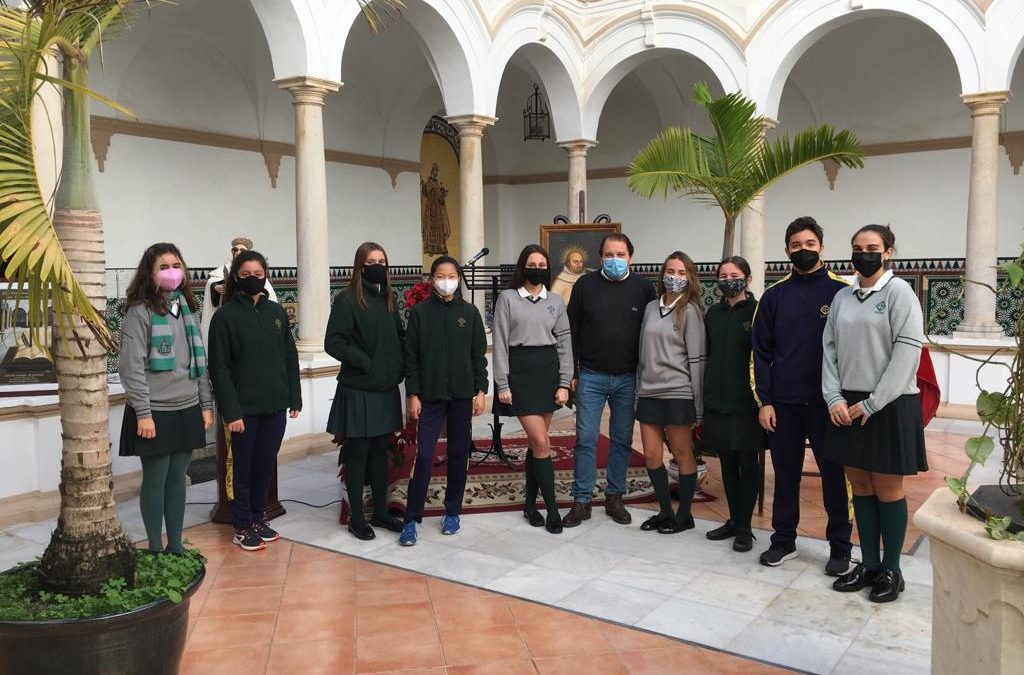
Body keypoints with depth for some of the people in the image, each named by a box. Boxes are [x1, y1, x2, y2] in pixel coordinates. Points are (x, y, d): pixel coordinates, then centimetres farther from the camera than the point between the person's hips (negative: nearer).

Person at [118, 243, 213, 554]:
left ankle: (176, 546, 22)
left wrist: (206, 405, 11)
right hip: (156, 412, -5)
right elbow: (131, 367, -12)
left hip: (187, 410, 5)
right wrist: (143, 413, -16)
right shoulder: (139, 312, -8)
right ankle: (155, 549, 17)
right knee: (156, 481, 4)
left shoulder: (187, 308, 11)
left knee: (177, 479, 12)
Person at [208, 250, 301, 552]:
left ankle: (258, 518, 29)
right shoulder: (225, 315, -6)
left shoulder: (276, 312, 7)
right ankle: (242, 525, 20)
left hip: (275, 405, 4)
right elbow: (219, 367, -9)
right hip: (244, 407, -4)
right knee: (242, 467, 7)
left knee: (265, 465, 13)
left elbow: (290, 357, 11)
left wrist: (294, 398, 6)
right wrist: (231, 411, -14)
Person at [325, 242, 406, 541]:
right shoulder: (347, 300, -9)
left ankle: (381, 511, 25)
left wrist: (400, 365, 2)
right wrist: (365, 362, -20)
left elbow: (399, 336, 18)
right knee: (357, 453, 4)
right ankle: (357, 518, 15)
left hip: (386, 389, 6)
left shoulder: (388, 299, 9)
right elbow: (333, 342, -14)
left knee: (380, 451, 14)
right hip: (357, 390, -6)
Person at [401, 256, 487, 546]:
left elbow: (479, 354, 5)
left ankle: (452, 512, 22)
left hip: (462, 394, 2)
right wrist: (412, 394, -4)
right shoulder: (420, 312, 0)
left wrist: (480, 390, 0)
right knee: (424, 456, -5)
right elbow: (411, 356, 0)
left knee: (459, 454, 9)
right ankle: (412, 519, 3)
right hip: (430, 395, -2)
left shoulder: (470, 312, 3)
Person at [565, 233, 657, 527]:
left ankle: (615, 497, 22)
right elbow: (571, 330, 3)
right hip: (591, 376, -1)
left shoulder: (643, 288, 1)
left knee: (622, 440, 9)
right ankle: (582, 501, 8)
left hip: (628, 379, 1)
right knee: (586, 439, -1)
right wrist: (572, 372, 0)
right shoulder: (585, 284, 1)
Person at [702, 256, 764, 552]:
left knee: (747, 463, 5)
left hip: (746, 402, -5)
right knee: (727, 462, 12)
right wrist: (703, 398, 9)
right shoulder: (714, 313, 9)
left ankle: (744, 527, 13)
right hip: (717, 401, 5)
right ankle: (733, 520, 24)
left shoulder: (757, 312, -5)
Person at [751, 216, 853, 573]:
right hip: (784, 403, 2)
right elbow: (761, 351, 6)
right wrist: (764, 400, -1)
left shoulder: (842, 291, 0)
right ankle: (783, 541, 24)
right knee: (786, 473, 11)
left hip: (827, 402, -2)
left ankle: (840, 547, 19)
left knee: (834, 473, 6)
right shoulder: (774, 295, 6)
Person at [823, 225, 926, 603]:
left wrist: (871, 404, -14)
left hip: (889, 406, -5)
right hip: (848, 406, 5)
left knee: (887, 489, 3)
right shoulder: (842, 297, 9)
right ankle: (869, 564, 22)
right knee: (860, 486, 10)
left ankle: (891, 570, 17)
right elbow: (830, 348, 7)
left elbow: (907, 352, -12)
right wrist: (834, 398, -5)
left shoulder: (899, 292, -6)